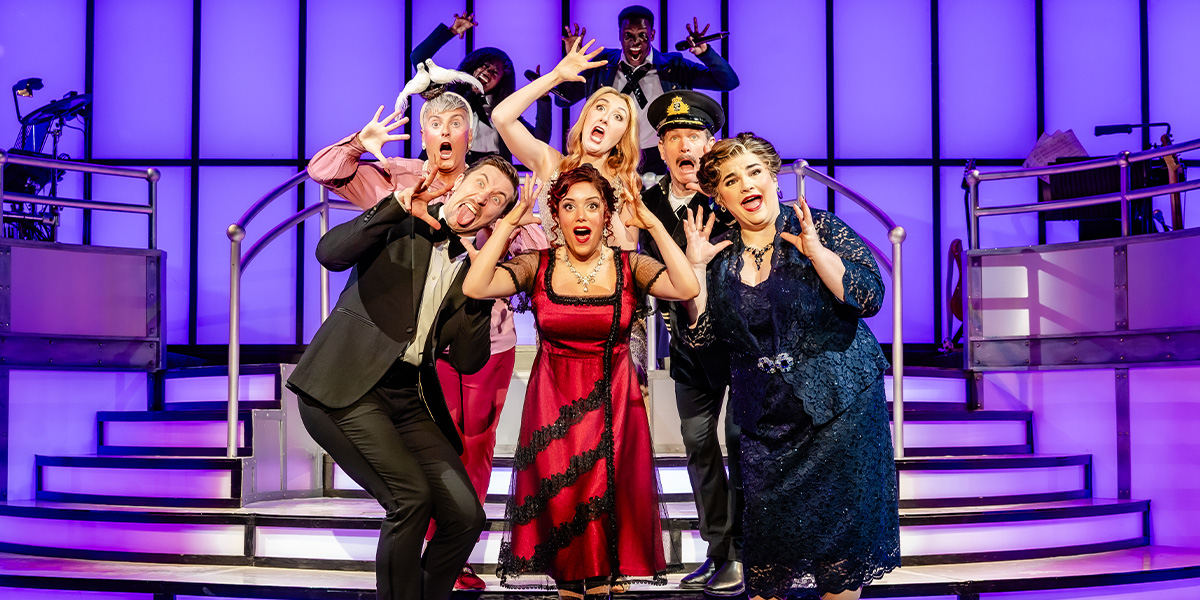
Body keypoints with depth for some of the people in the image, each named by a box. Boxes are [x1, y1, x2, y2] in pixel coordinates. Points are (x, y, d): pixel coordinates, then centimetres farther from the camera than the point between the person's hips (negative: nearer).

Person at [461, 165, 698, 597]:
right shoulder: (537, 265, -1)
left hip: (613, 402, 0)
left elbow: (686, 288, -18)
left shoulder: (629, 266, -1)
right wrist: (508, 224, -13)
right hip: (553, 403, 0)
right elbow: (475, 287, -17)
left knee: (605, 499, -6)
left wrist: (653, 225, -15)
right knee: (560, 502, -2)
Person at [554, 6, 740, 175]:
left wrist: (705, 53, -14)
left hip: (658, 163, 0)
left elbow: (729, 82, 3)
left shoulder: (673, 67, 5)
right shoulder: (603, 65, 8)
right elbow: (563, 98, 12)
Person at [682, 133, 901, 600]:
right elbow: (701, 334, 2)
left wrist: (814, 250, -20)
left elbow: (869, 296, -13)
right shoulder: (720, 256, 6)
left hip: (838, 405, -3)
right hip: (763, 418, 3)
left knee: (838, 523, -1)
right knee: (766, 525, 4)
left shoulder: (820, 229, -3)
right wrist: (695, 265, -5)